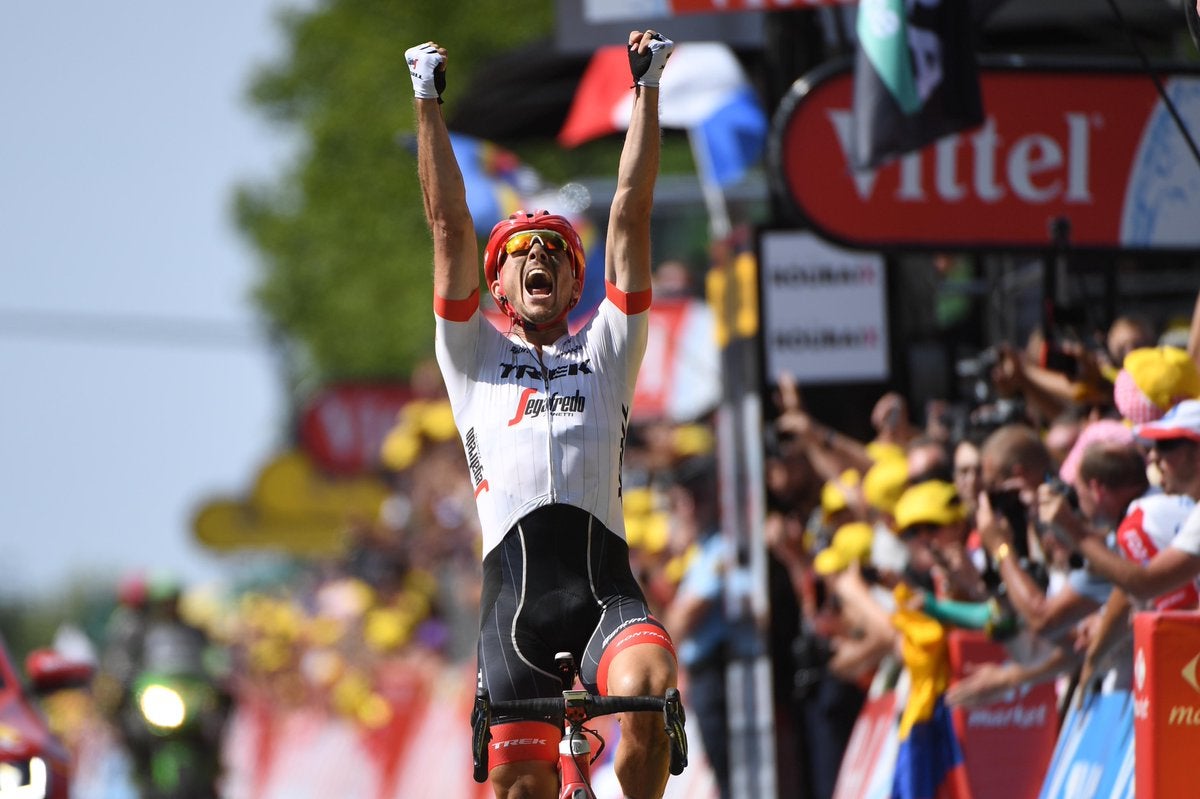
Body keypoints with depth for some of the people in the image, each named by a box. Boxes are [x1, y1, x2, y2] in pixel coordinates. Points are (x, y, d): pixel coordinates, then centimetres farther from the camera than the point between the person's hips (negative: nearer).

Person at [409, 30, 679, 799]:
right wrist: (429, 103, 13)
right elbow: (449, 224, 17)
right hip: (515, 584, 0)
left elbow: (632, 215, 19)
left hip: (604, 583, 0)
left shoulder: (607, 348, 24)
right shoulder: (475, 355, 23)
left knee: (650, 693, -30)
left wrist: (647, 88, 16)